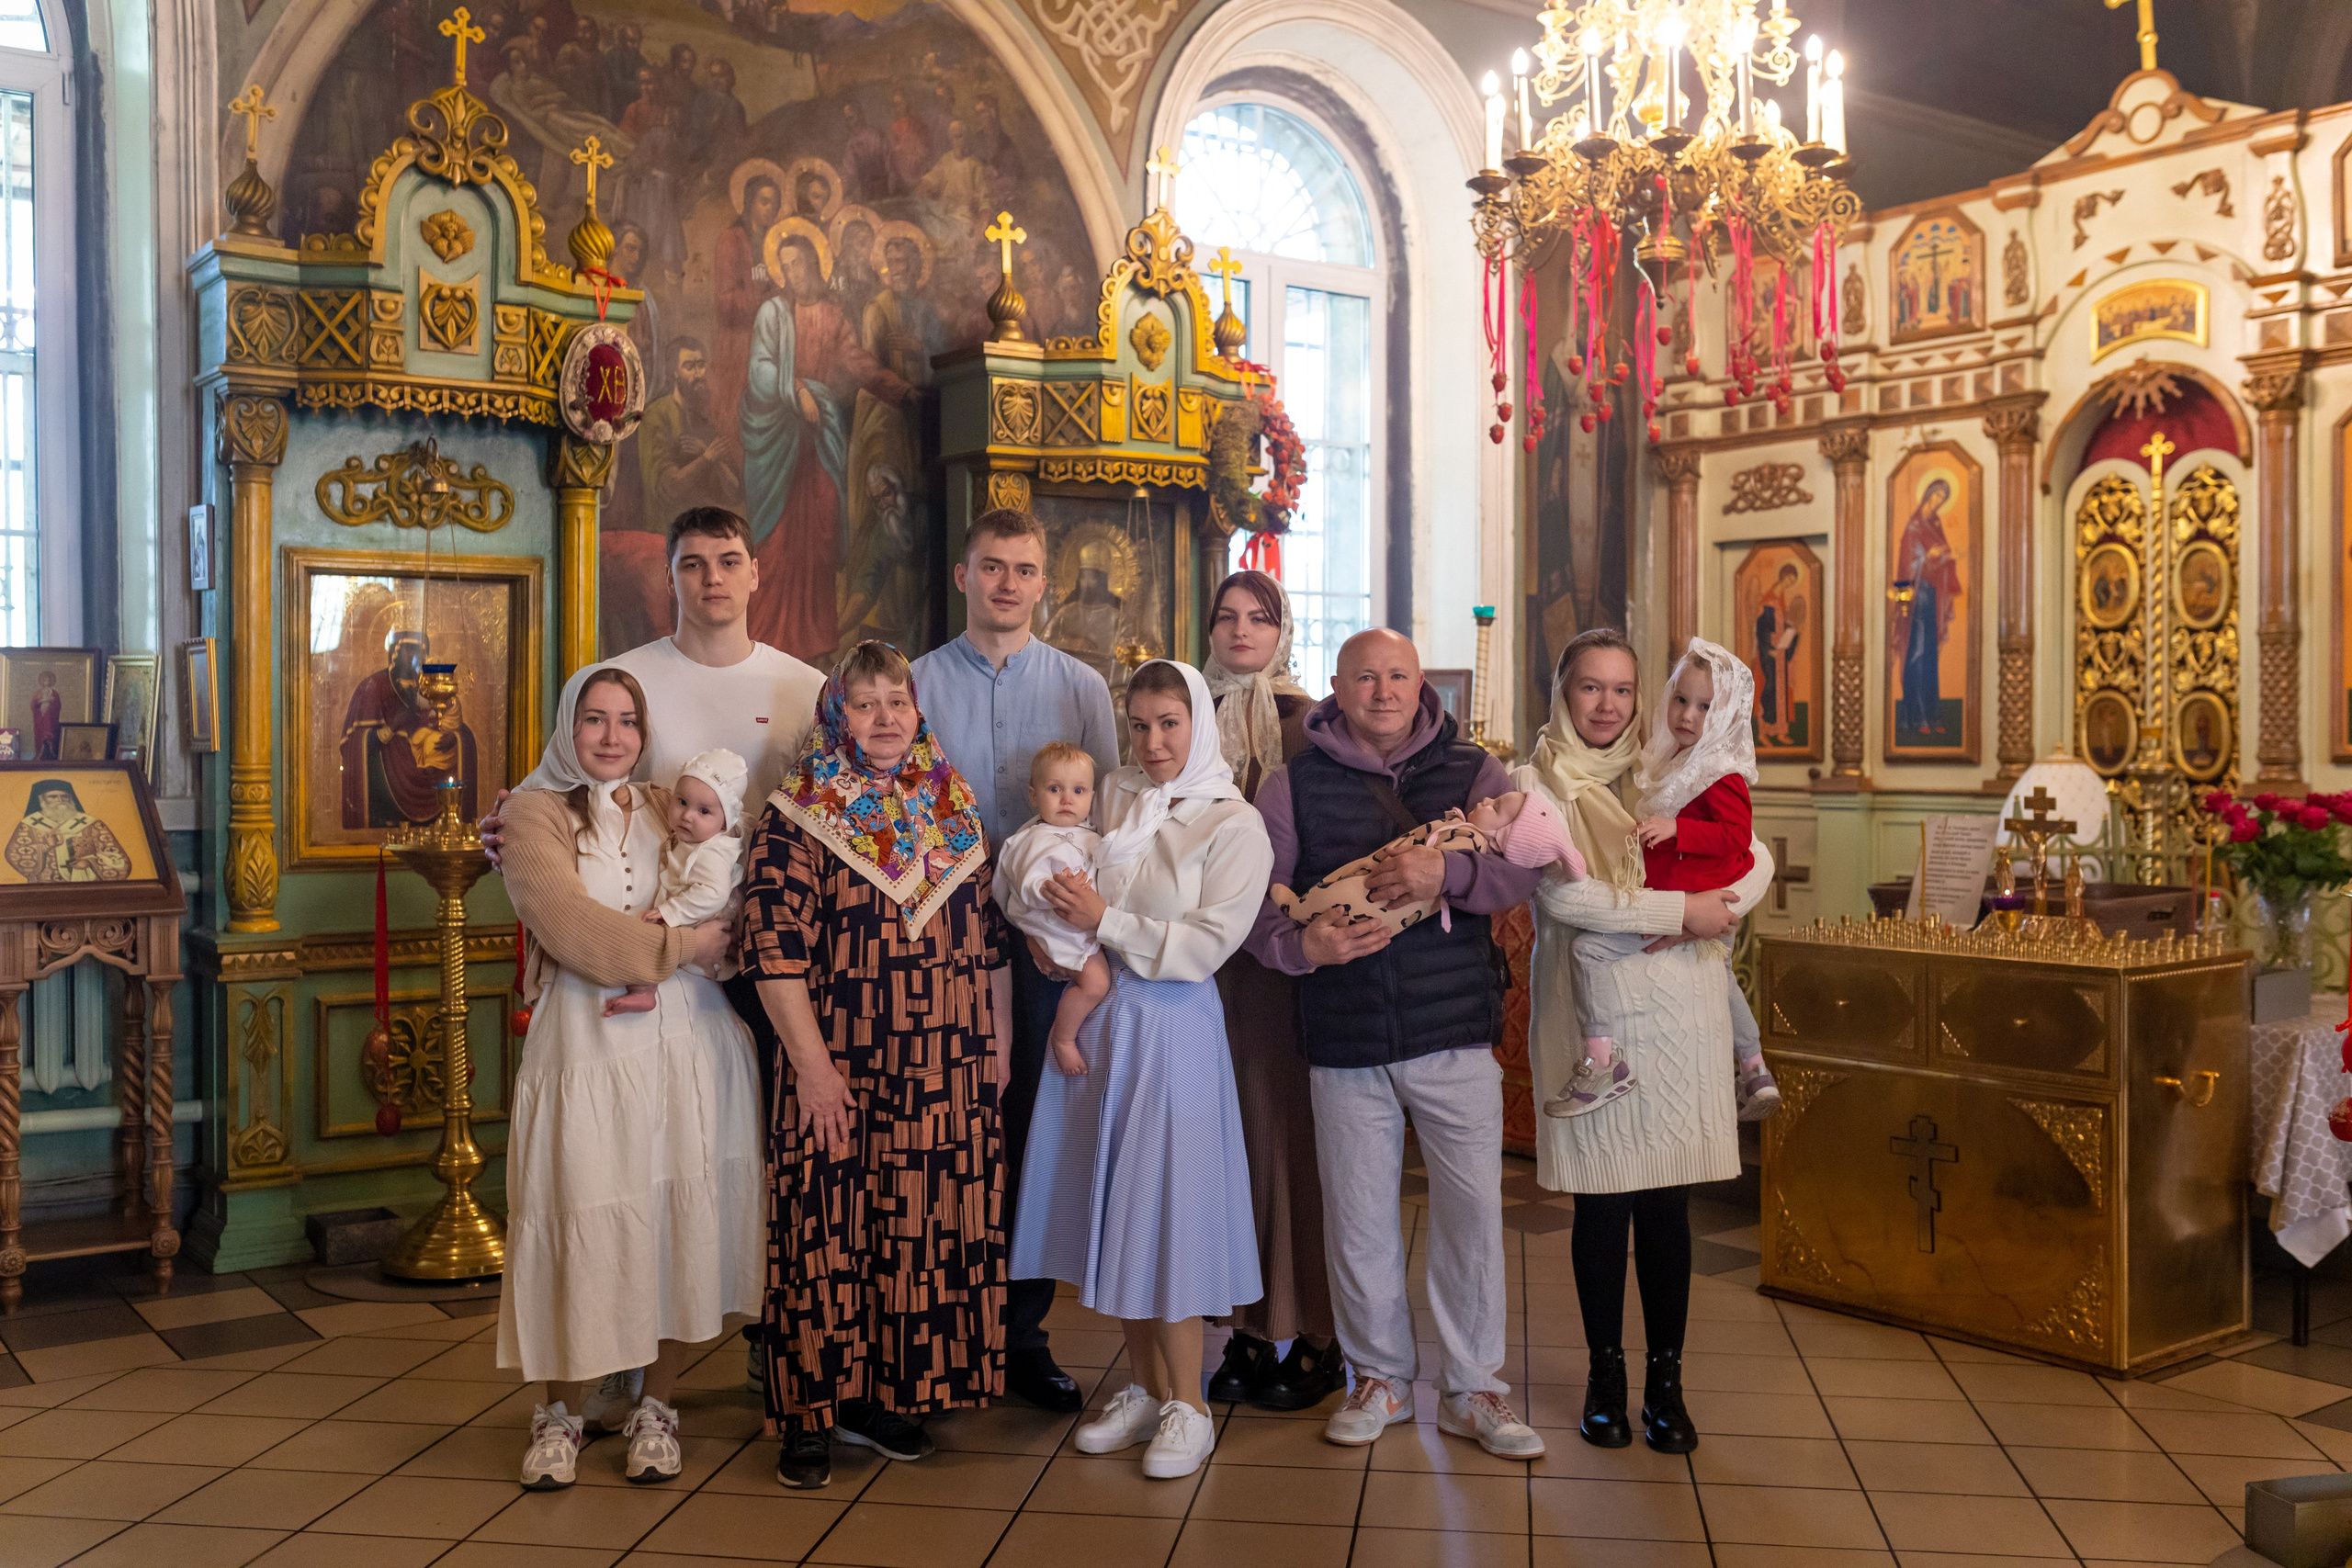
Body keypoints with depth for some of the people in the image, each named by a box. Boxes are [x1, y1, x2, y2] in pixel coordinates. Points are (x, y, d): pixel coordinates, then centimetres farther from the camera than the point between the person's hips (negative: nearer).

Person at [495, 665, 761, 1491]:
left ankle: (653, 1404, 18)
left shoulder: (669, 808, 16)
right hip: (588, 1044, -3)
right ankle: (564, 1409, 17)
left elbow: (725, 915, 12)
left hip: (690, 1039, 4)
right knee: (582, 1224, -3)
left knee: (686, 1221, 1)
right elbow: (569, 924, -10)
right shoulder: (534, 813, 3)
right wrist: (677, 945, -8)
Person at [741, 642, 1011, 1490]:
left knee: (927, 1224, 8)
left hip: (950, 1072, 5)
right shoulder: (801, 815, -5)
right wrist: (812, 1063, -15)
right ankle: (810, 1414, 12)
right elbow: (774, 948, -11)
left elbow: (992, 939, 14)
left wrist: (999, 1042, 11)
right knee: (828, 1231, 0)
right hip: (842, 1070, -4)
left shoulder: (954, 809, 10)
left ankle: (886, 1396, 23)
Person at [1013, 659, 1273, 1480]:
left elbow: (1207, 945, -14)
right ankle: (1144, 1388, 25)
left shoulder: (1233, 825, -7)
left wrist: (1106, 923, -14)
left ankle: (1187, 1407, 13)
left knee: (1165, 1213, -2)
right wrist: (1058, 926, -3)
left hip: (1171, 1027, -5)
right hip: (1094, 1019, 5)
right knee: (1112, 1205, 10)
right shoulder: (1111, 798, 7)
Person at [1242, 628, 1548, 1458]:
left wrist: (1448, 872, -24)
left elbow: (1522, 874, -5)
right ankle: (1381, 1376, 28)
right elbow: (1256, 898, 0)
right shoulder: (1294, 784, 4)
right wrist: (1302, 943, -21)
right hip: (1344, 1039, 0)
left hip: (1456, 1029, 0)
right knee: (1358, 1215, 8)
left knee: (1472, 1209, 3)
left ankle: (1471, 1387, 19)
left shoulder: (1472, 771, 6)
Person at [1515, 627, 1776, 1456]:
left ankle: (1666, 1380, 16)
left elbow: (1755, 860, 8)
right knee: (1601, 1201, 4)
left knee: (1668, 1202, 5)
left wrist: (1712, 915, -12)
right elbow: (1561, 895, -13)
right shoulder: (1534, 784, 1)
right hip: (1589, 1014, -3)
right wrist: (1680, 910, -13)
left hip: (1679, 1011, 3)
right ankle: (1606, 1374, 19)